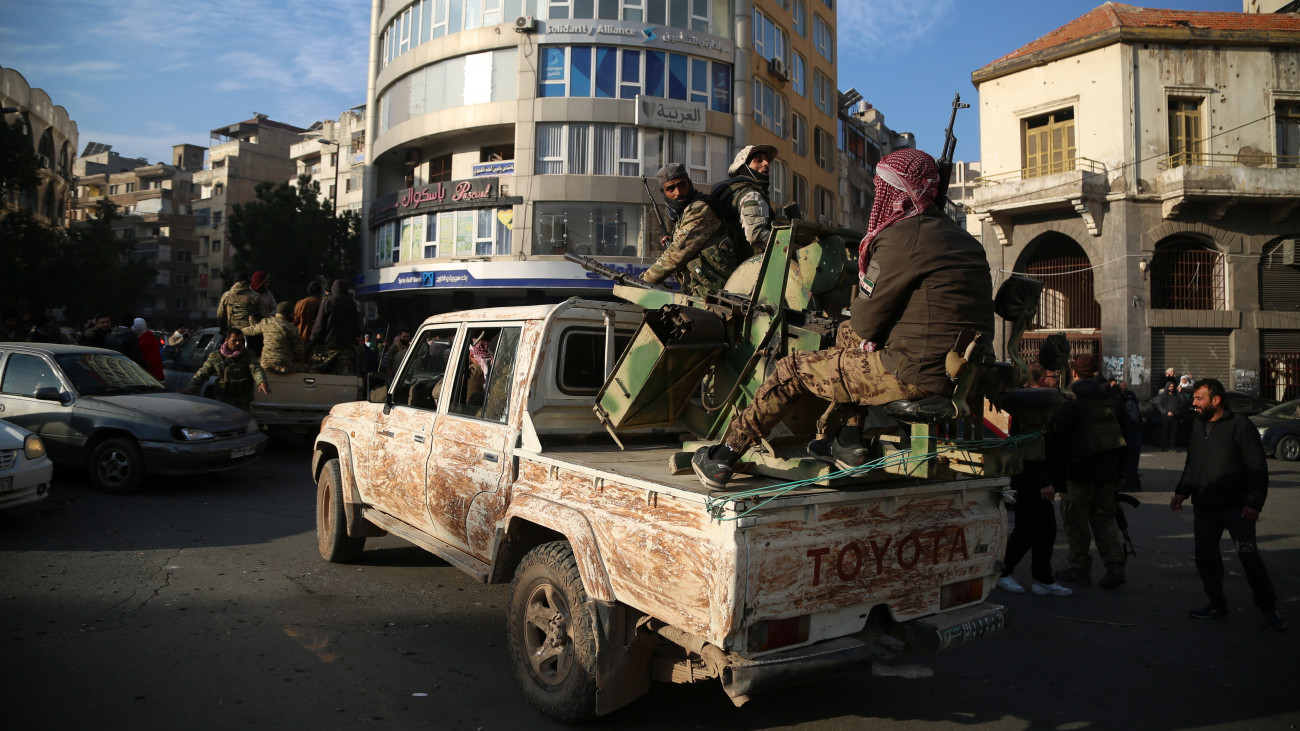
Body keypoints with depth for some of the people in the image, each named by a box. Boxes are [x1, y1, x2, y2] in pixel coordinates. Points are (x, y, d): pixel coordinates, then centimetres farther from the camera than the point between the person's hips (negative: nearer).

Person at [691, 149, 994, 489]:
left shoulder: (901, 238, -14)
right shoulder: (959, 236, 16)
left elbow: (867, 320, -12)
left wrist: (867, 334, 11)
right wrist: (863, 331, 13)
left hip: (914, 373, -9)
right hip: (961, 368, 9)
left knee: (793, 368, 3)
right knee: (847, 333, 27)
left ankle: (724, 456, 12)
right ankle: (849, 443, 25)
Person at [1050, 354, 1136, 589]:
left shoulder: (1069, 399, -13)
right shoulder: (1110, 396, 7)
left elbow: (1058, 438, -15)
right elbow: (1124, 430, 12)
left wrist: (1057, 478, -8)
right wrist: (1120, 471, 18)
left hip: (1080, 468, -6)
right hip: (1108, 467, 6)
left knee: (1075, 519, 6)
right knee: (1105, 518, 14)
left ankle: (1080, 568, 12)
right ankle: (1115, 567, 6)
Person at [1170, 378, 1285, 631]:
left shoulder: (1240, 425, -9)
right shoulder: (1198, 425, 11)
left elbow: (1258, 468, -10)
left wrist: (1254, 502, -17)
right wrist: (1182, 491, 12)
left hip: (1236, 505, -6)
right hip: (1204, 505, 6)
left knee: (1248, 554, -4)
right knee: (1205, 555, 6)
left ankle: (1268, 607, 13)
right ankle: (1217, 604, 19)